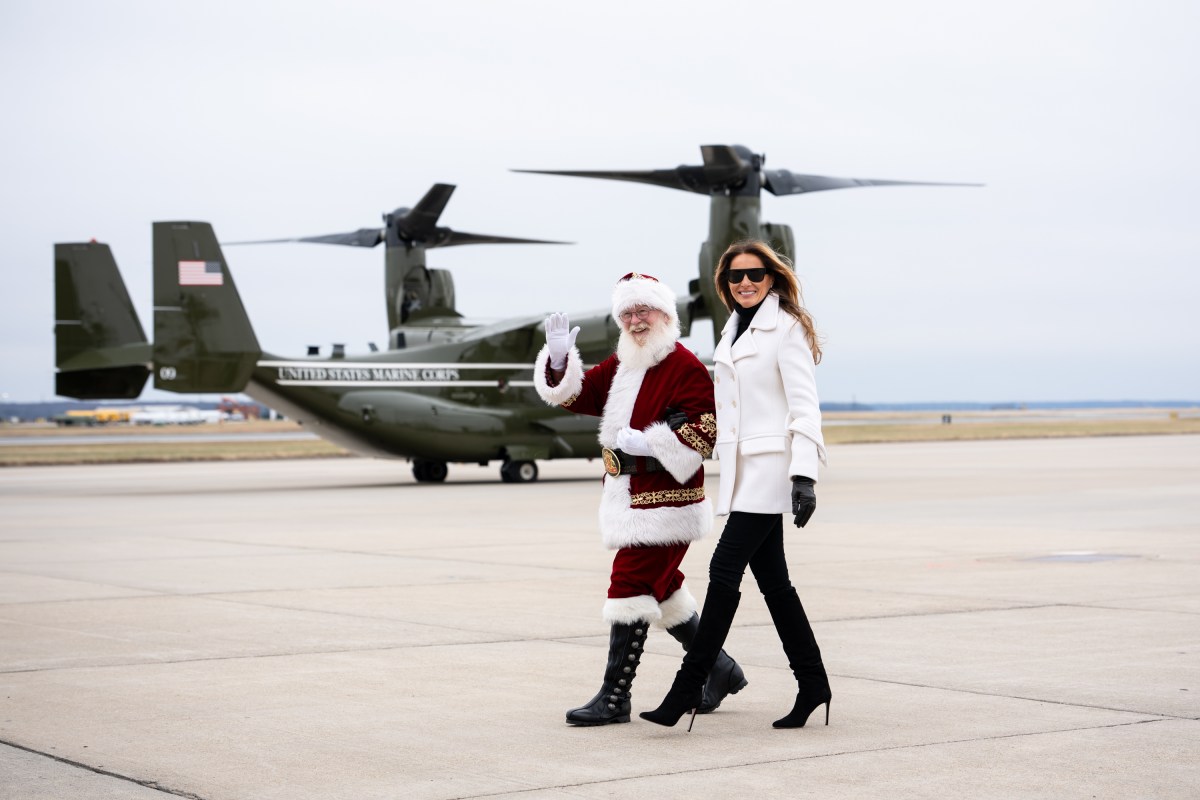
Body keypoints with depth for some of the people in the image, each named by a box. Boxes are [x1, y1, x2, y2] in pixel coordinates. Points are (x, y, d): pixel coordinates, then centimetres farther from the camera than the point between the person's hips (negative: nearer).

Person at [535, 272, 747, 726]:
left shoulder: (685, 368, -12)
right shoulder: (621, 365, 15)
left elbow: (707, 426, -19)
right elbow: (577, 395, 15)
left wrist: (650, 444, -23)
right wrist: (560, 359, -3)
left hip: (665, 499, -9)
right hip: (629, 496, 9)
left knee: (629, 587, -10)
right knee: (660, 588, 18)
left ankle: (615, 697, -6)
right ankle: (720, 670, 32)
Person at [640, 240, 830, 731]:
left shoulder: (787, 328, -7)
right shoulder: (734, 331, 17)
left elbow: (804, 406, -14)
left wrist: (805, 474, -23)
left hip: (771, 466, -8)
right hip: (741, 469, 8)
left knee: (725, 570, -11)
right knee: (771, 578, 9)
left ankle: (688, 688, -10)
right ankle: (811, 682, 16)